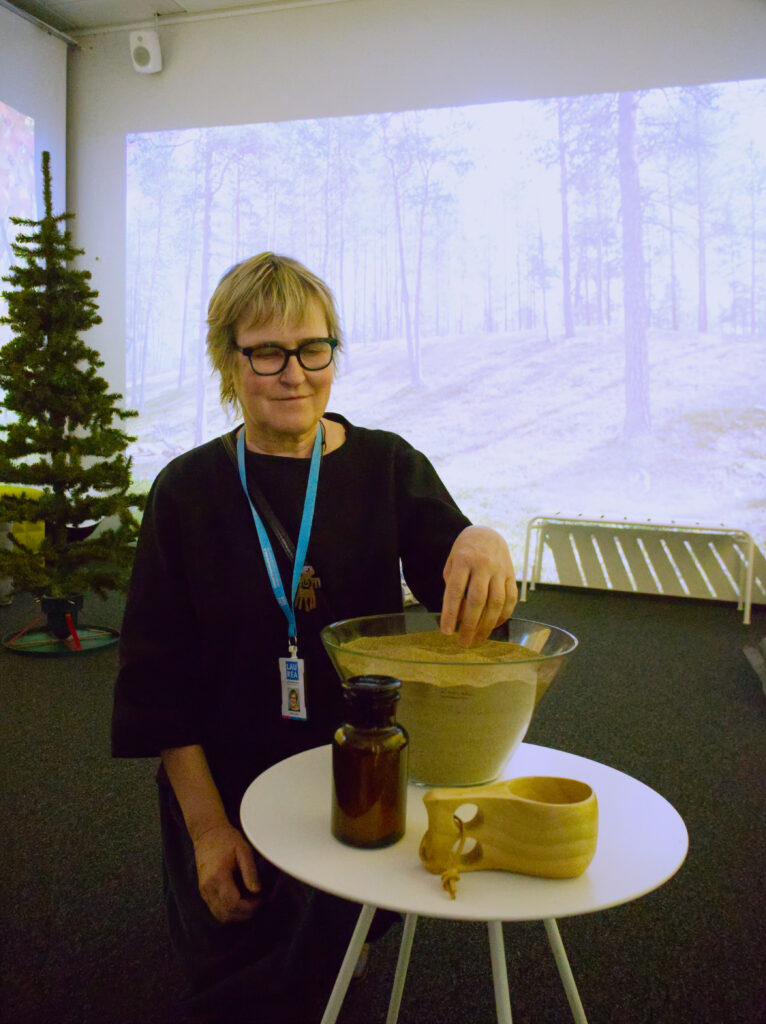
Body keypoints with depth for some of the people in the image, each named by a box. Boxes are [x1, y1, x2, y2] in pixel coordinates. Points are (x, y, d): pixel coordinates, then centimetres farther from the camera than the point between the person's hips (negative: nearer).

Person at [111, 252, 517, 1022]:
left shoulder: (389, 467, -6)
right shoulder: (187, 490, -8)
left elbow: (451, 579, -20)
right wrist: (207, 824, -11)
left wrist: (481, 543, -44)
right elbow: (159, 676, -7)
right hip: (224, 785, 0)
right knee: (227, 957, 7)